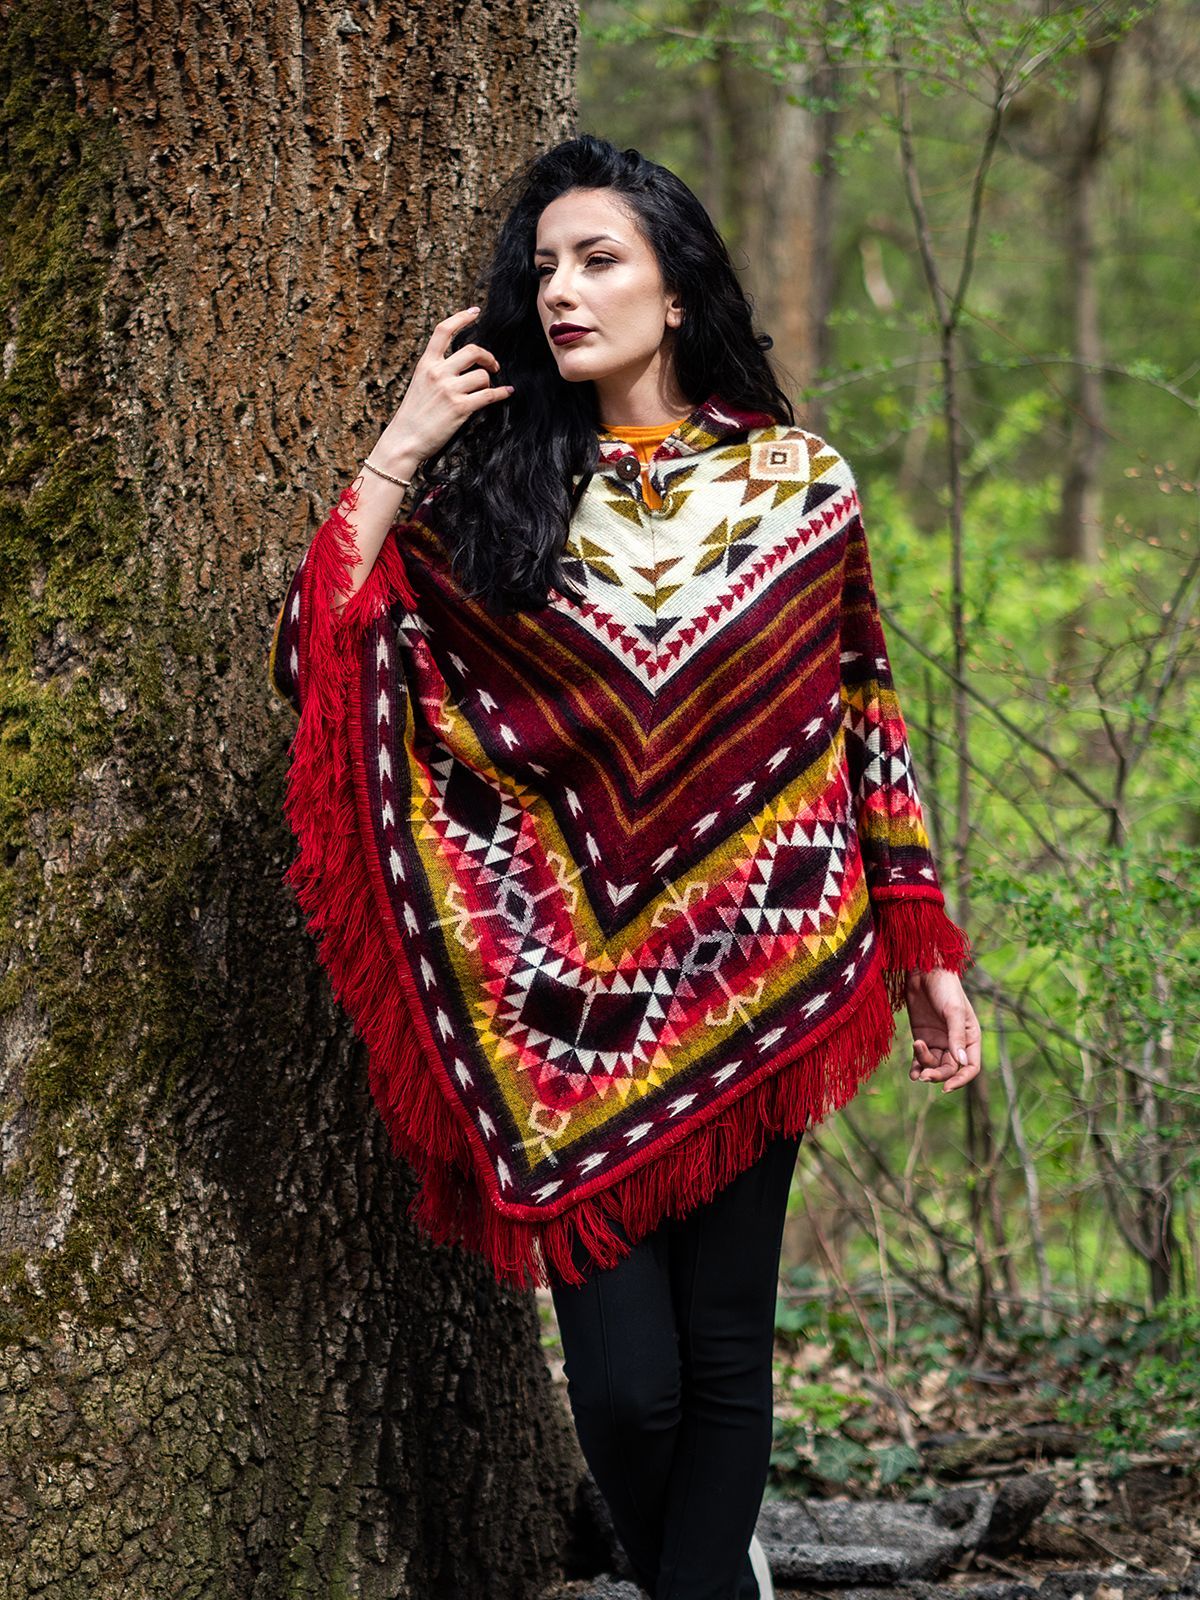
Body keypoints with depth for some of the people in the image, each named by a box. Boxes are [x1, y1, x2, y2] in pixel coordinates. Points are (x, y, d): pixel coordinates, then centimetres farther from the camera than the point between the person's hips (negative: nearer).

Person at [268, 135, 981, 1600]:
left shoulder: (798, 481, 5)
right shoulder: (495, 489, 4)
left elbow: (864, 720, 9)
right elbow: (311, 661, -5)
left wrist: (928, 954, 8)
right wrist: (399, 450, -8)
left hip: (757, 986, 1)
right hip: (572, 998, 0)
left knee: (725, 1346, 3)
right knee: (626, 1378, -4)